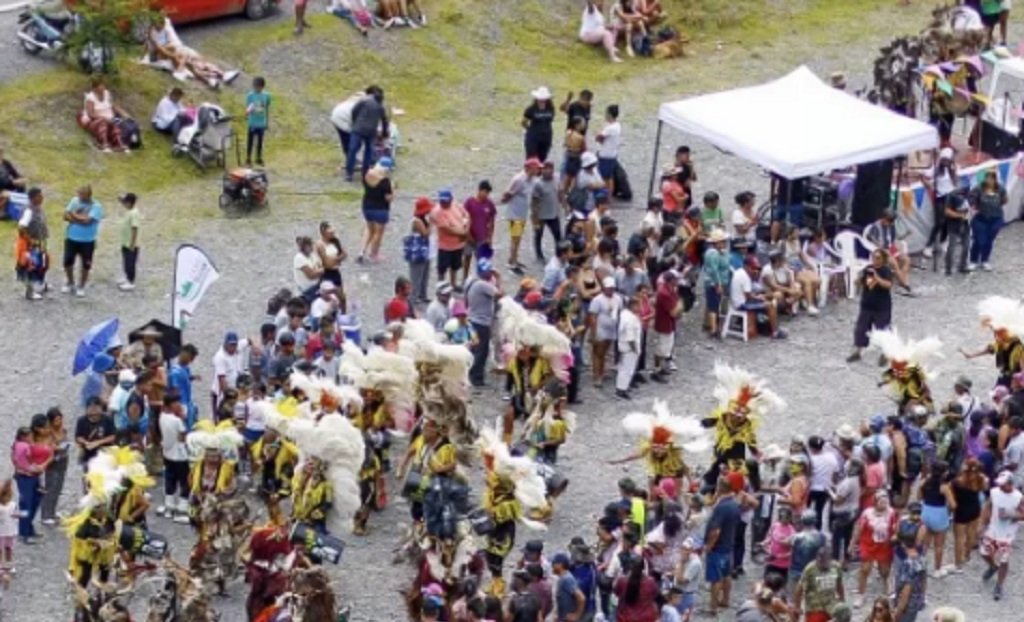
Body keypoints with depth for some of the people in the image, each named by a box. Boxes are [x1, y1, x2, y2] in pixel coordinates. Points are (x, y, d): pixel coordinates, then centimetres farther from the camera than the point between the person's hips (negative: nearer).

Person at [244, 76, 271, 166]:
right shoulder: (250, 95, -12)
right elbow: (247, 109, -12)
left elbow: (267, 110, 7)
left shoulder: (266, 96, -2)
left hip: (261, 124, 3)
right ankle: (248, 160, 17)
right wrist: (248, 111, -37)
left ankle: (259, 159, 27)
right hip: (252, 124, -3)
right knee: (250, 142, 5)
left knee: (260, 142, 13)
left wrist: (267, 123, 12)